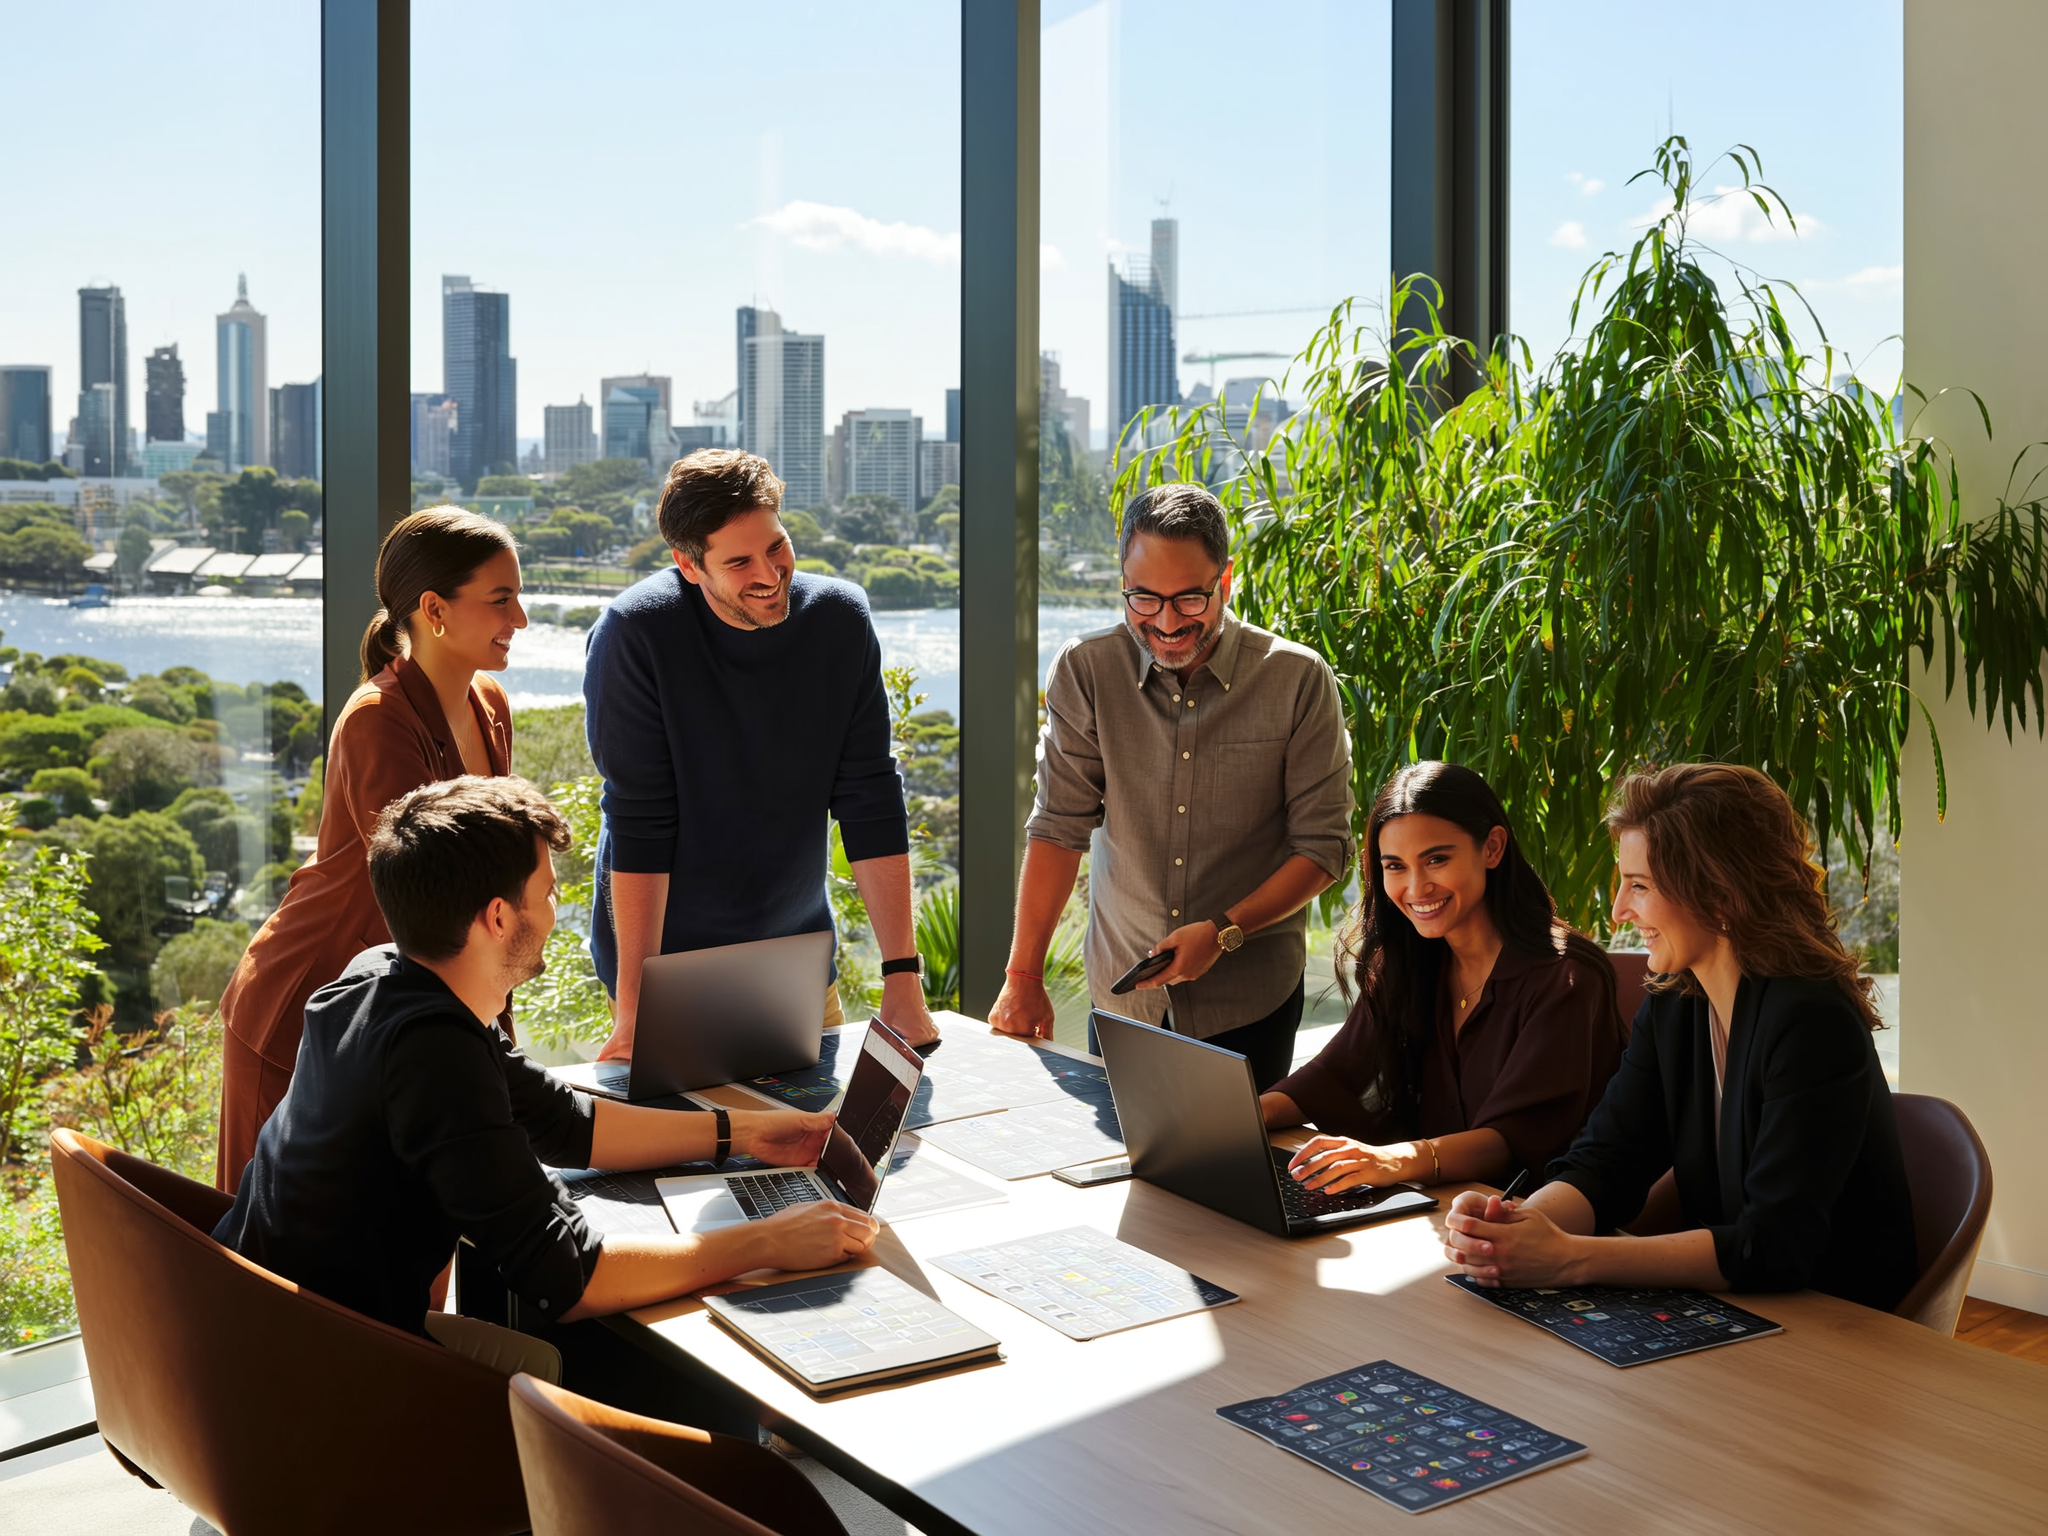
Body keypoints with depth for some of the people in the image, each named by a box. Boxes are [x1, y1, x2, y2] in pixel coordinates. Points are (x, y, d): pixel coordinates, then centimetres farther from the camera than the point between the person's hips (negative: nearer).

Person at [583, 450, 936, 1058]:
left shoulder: (840, 619, -8)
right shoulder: (635, 634, -19)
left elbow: (871, 802, -8)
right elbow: (639, 821, -20)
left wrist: (903, 978, -13)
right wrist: (634, 1008, -23)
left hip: (797, 957, 4)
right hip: (667, 959, -3)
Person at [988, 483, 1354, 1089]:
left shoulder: (1299, 681, -8)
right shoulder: (1084, 670, -4)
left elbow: (1325, 848, -7)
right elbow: (1060, 827, -4)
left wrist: (1223, 932, -18)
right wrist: (1023, 978, -9)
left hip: (1250, 1004, -1)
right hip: (1121, 999, 1)